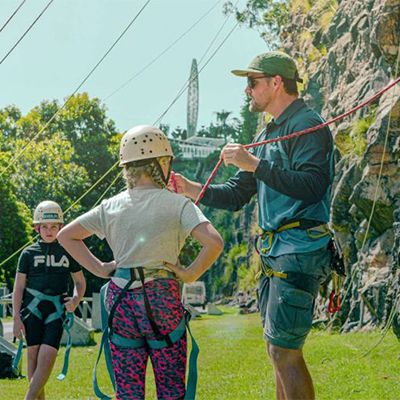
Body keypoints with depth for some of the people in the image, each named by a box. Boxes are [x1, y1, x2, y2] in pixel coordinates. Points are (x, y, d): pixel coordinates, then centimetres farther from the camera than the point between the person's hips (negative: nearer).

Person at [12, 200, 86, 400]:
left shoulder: (68, 252, 9)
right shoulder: (29, 253, 6)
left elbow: (80, 282, 18)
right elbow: (18, 287, 7)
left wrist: (76, 300, -3)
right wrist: (16, 318, 0)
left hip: (57, 309, 0)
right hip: (33, 308, 0)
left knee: (47, 357, -14)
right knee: (33, 355, -2)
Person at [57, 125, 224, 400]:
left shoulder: (111, 207, 7)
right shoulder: (177, 205, -6)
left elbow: (66, 236, 13)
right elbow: (214, 242, -19)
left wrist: (99, 268, 9)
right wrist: (191, 274, -6)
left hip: (120, 298, 4)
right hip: (161, 297, -3)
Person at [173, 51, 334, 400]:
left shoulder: (307, 126, -9)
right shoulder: (267, 134, 20)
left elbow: (312, 186, -24)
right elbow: (237, 196, 21)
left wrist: (256, 165, -24)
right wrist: (190, 188, 7)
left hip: (299, 251, -10)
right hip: (272, 253, 10)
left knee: (283, 350, -12)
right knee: (279, 349, 12)